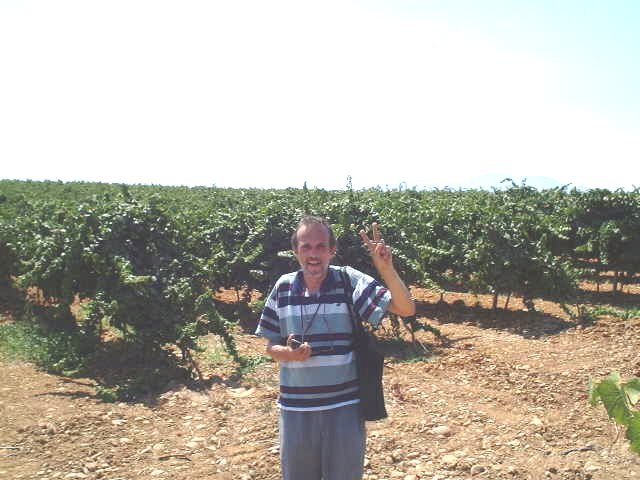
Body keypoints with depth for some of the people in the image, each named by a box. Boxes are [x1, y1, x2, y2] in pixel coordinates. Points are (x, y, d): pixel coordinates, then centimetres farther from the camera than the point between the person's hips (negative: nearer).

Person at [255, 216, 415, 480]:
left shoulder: (350, 281, -9)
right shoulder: (283, 287, -1)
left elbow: (406, 309, -15)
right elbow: (271, 346, 7)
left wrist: (386, 269, -30)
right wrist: (290, 353, -15)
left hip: (344, 406, -2)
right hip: (295, 408, 2)